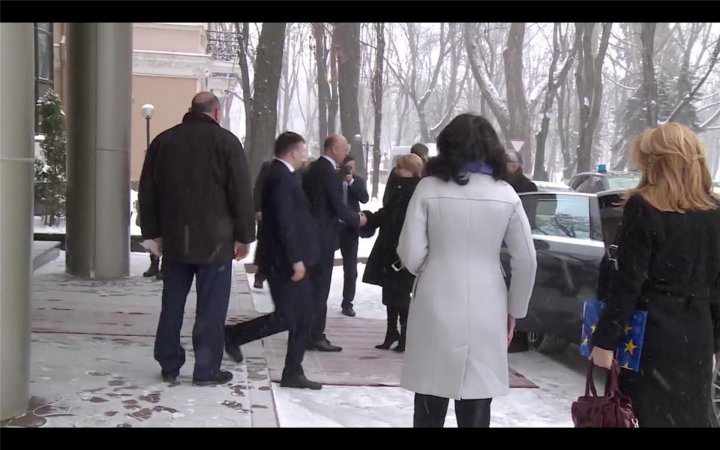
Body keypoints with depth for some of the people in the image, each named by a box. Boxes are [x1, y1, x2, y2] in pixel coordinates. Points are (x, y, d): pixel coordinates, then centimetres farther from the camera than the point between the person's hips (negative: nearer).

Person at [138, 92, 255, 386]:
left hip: (174, 239, 5)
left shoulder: (163, 141, 8)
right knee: (210, 308, 1)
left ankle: (169, 365, 19)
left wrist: (153, 232, 18)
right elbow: (241, 194, -9)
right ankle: (206, 370, 4)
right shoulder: (225, 141, -5)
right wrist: (244, 235, -3)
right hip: (214, 240, -4)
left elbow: (147, 192, 11)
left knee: (172, 304, 13)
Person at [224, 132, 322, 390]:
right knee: (285, 318, -4)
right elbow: (284, 222, -22)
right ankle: (232, 335, 12)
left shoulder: (283, 175, 15)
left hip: (292, 260, 10)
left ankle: (293, 373, 14)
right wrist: (296, 259, -22)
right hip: (285, 261, -10)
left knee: (302, 318, 9)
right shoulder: (280, 177, -16)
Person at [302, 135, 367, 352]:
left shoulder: (313, 168, 12)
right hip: (322, 236, -9)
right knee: (320, 287, -3)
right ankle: (315, 336, 2)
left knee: (311, 285, 15)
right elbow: (338, 206, -19)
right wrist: (357, 219, -3)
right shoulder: (328, 171, -17)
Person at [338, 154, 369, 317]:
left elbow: (365, 198, -10)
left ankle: (347, 303, 13)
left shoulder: (359, 181, 5)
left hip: (350, 227, 1)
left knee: (350, 267, 3)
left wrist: (351, 181, -16)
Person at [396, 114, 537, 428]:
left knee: (430, 412, 10)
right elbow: (526, 262, 2)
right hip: (485, 314, 1)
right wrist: (514, 311, 14)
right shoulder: (505, 194, 1)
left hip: (435, 310, -1)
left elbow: (411, 255, -6)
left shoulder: (429, 188, -4)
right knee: (476, 413, 10)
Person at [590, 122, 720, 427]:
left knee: (648, 414, 5)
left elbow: (627, 282, -14)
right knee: (690, 415, 15)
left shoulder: (643, 207, -11)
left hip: (651, 335, -5)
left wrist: (605, 340, -9)